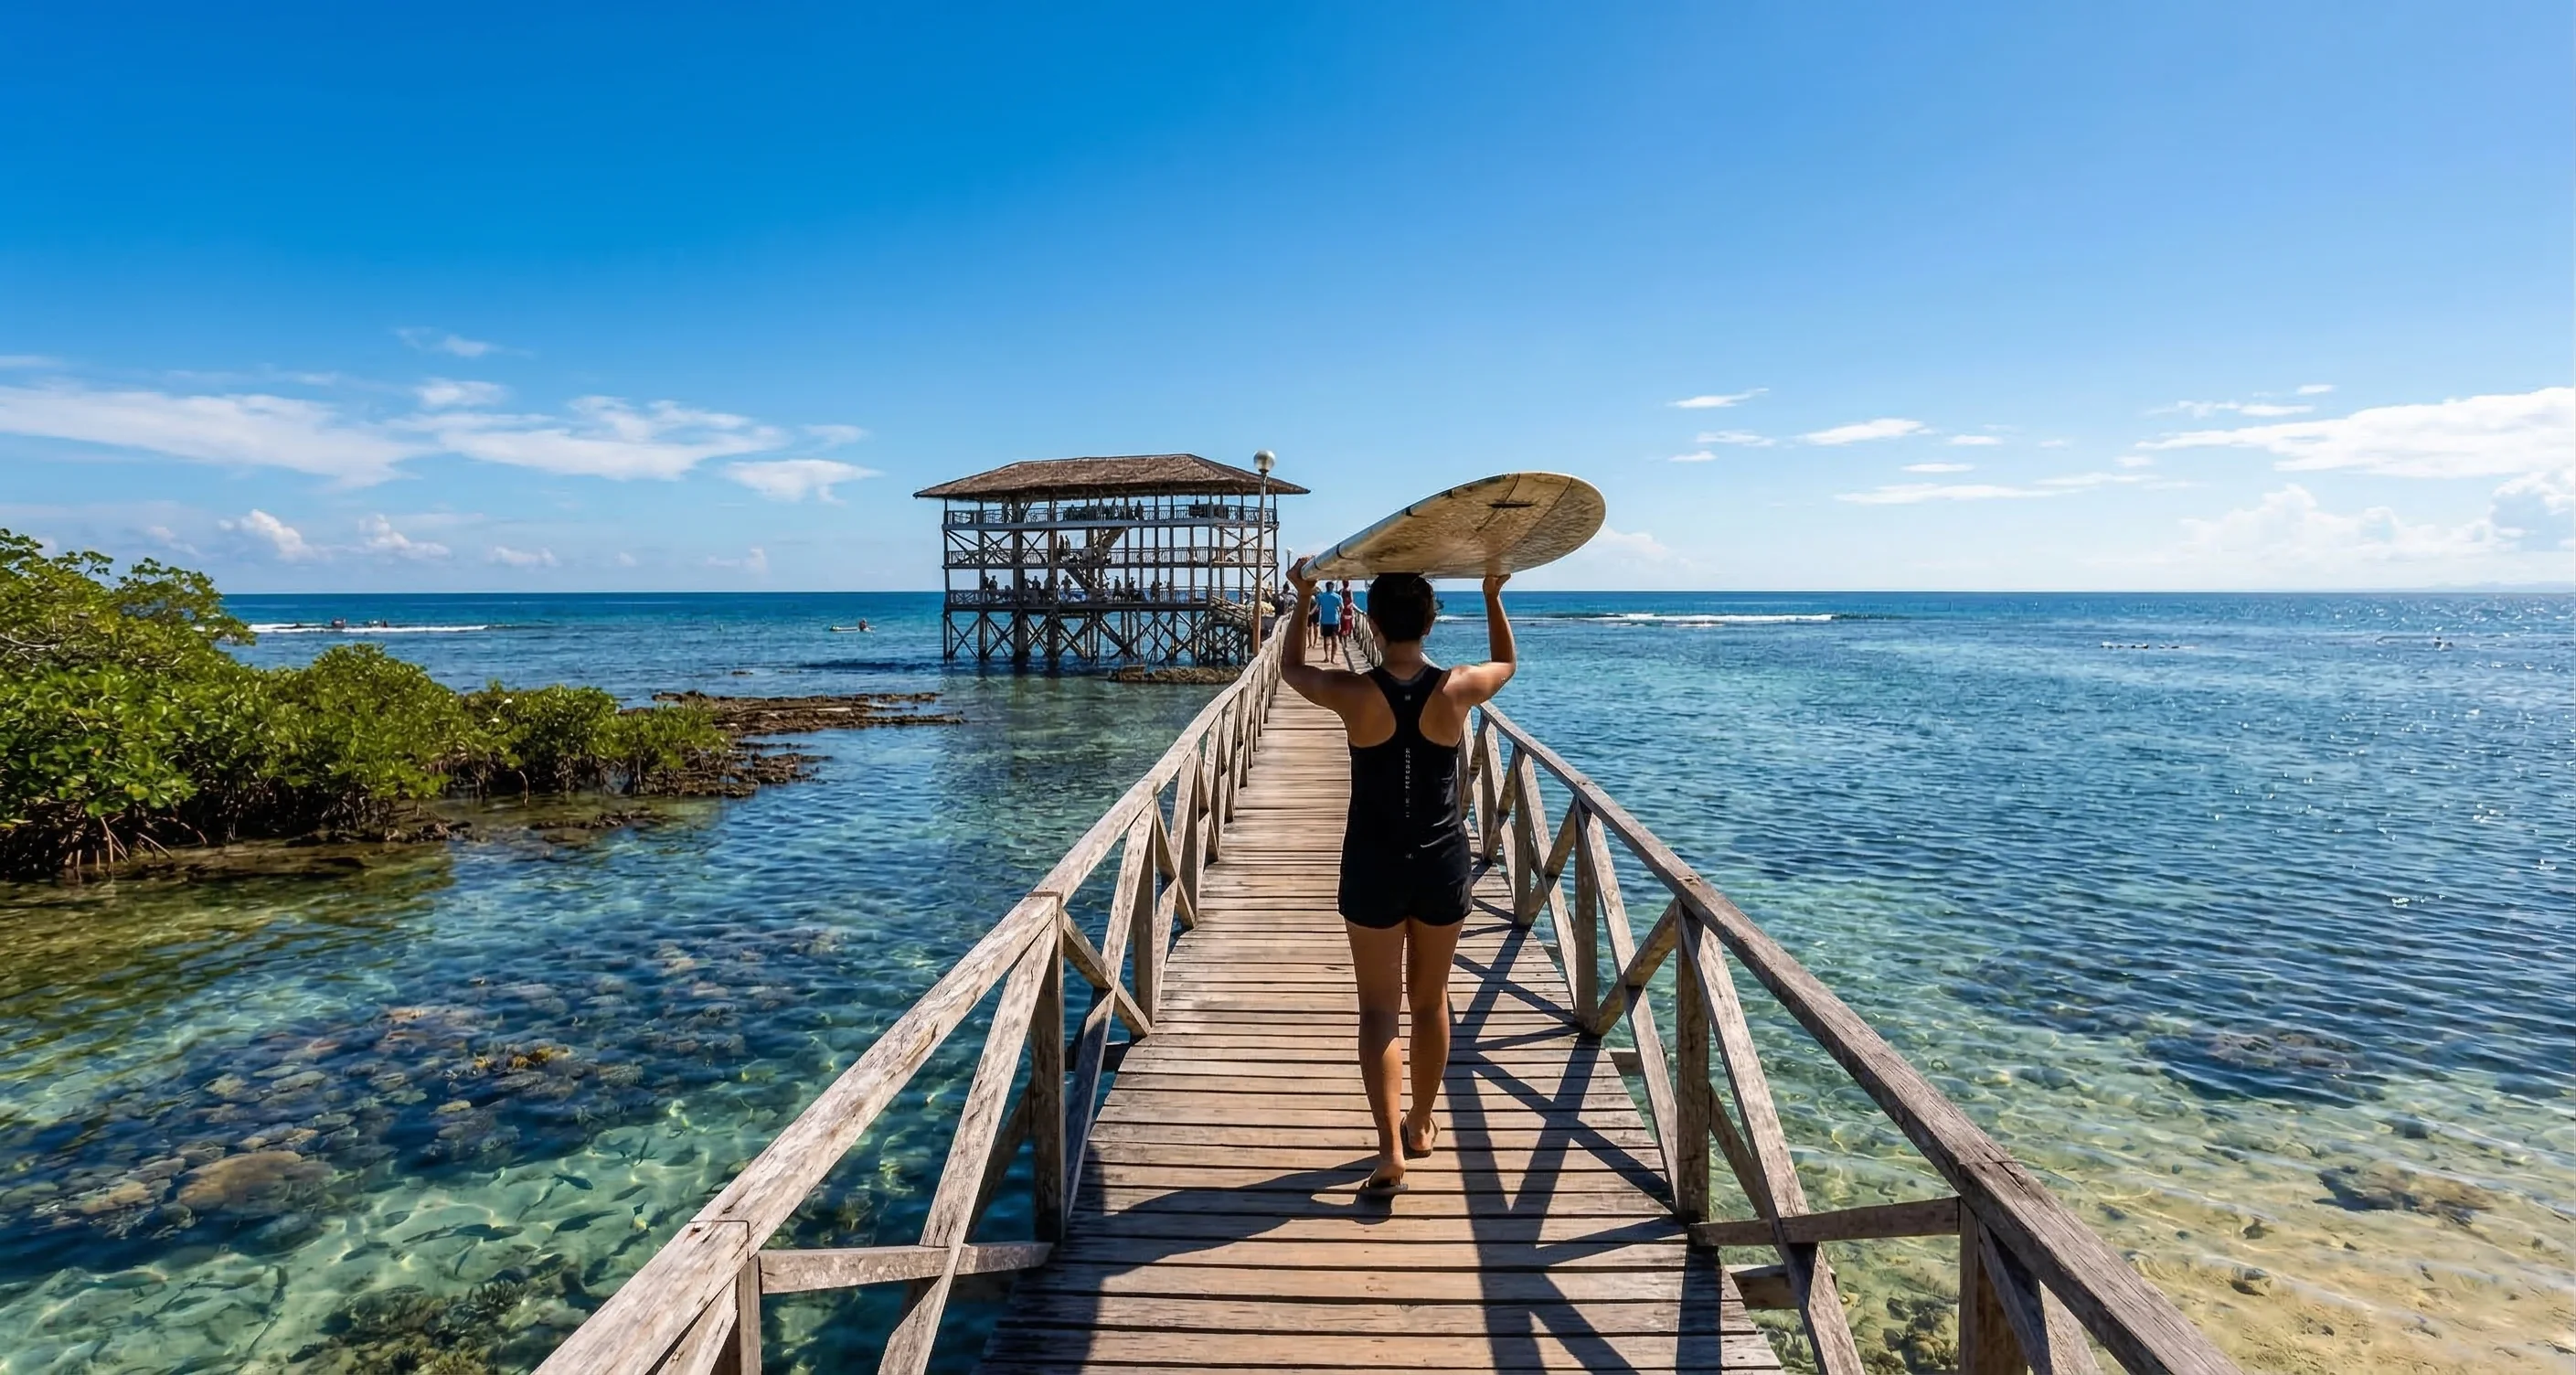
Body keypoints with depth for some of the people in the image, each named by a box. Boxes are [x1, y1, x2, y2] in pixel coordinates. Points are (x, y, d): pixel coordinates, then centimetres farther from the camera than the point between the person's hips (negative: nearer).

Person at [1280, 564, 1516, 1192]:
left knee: (1379, 1007, 7)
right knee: (1431, 1000, 18)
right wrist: (1493, 595, 22)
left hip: (1373, 867, -2)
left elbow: (1291, 668, 7)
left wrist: (1304, 597, 16)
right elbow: (1506, 661, 13)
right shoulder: (1456, 690, -11)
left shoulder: (1354, 694, -14)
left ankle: (1391, 1149, -2)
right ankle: (1422, 1124, 35)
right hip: (1443, 864, 2)